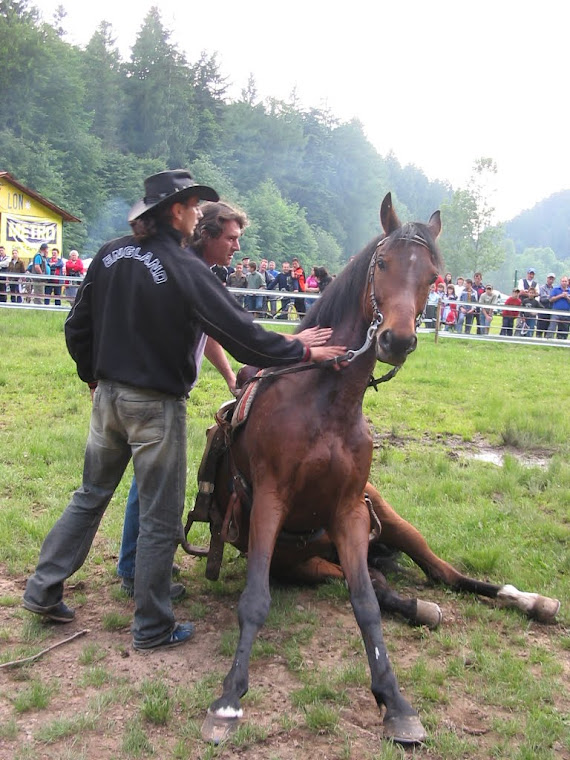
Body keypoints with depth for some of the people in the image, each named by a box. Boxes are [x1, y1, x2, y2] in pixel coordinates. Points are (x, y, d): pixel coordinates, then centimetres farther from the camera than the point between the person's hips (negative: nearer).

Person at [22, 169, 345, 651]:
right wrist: (304, 353, -10)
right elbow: (240, 334, -19)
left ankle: (43, 590, 32)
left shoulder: (110, 255, 4)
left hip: (108, 395, 7)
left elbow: (77, 327, 10)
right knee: (160, 519, 7)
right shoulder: (185, 269, -17)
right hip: (156, 405, -7)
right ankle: (152, 628, 19)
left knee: (90, 497, 23)